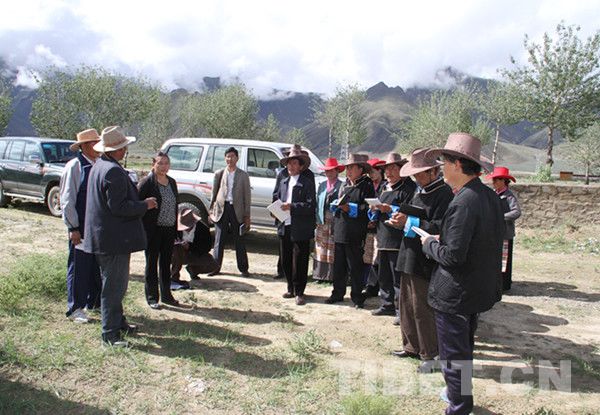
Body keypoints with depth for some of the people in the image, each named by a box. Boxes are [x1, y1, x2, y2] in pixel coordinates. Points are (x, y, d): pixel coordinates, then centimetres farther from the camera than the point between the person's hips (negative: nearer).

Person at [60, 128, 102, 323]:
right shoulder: (74, 166, -10)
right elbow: (67, 200, -12)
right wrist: (74, 228, -14)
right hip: (81, 227, -6)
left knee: (99, 266, 13)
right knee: (79, 267, 3)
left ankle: (94, 302, 28)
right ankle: (75, 308, 16)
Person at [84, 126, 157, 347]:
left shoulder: (98, 166, 12)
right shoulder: (114, 171, -21)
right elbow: (119, 207, -24)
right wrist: (145, 205, -12)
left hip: (103, 236, 11)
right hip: (115, 238, -11)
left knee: (113, 283, 21)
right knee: (114, 285, -2)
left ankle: (117, 321, 34)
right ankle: (110, 333, 6)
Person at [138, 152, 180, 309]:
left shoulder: (172, 182, 10)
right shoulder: (147, 182, -9)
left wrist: (176, 227, 11)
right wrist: (143, 228, -13)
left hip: (169, 229, 6)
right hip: (153, 230, -6)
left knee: (166, 263, 14)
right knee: (152, 263, 6)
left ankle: (166, 295, 26)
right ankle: (152, 298, 16)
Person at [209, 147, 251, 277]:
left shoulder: (243, 175, 4)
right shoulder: (219, 174, 8)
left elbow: (247, 196, 3)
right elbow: (214, 193, 10)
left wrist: (247, 216, -2)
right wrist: (211, 210, 4)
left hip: (237, 209, -1)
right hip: (221, 209, 1)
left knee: (239, 241, 6)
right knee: (219, 240, 5)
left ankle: (243, 268, 14)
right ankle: (215, 267, 14)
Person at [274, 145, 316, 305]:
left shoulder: (307, 183, -7)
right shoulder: (283, 182, 14)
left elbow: (311, 206, -16)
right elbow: (278, 200, 23)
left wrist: (291, 206, -22)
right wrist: (277, 210, 3)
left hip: (301, 229, -6)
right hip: (285, 226, 7)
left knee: (300, 262, 2)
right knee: (286, 260, 14)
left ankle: (299, 292, 14)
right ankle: (291, 289, 29)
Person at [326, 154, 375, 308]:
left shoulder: (367, 186, -6)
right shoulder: (344, 185, 16)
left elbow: (368, 209, -12)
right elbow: (335, 204, 23)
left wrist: (350, 209, -18)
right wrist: (336, 205, 0)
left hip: (355, 235, -7)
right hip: (340, 232, 7)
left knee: (355, 267, 3)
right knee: (338, 266, 14)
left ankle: (357, 297, 15)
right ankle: (338, 293, 27)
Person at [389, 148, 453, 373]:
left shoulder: (443, 194, -15)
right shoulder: (420, 190, 12)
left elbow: (439, 228, -22)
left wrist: (409, 221, -21)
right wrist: (401, 219, -2)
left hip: (424, 261, -9)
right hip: (409, 256, 9)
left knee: (422, 308, 1)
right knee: (407, 305, 17)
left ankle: (431, 354, 17)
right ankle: (412, 346, 32)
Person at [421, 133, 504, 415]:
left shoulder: (462, 203, -26)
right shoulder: (490, 196, 3)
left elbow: (453, 255, -28)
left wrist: (430, 243, -8)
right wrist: (443, 239, 8)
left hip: (454, 292, -9)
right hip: (479, 287, 9)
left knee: (453, 351, 7)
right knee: (465, 344, 26)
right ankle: (462, 392, 44)